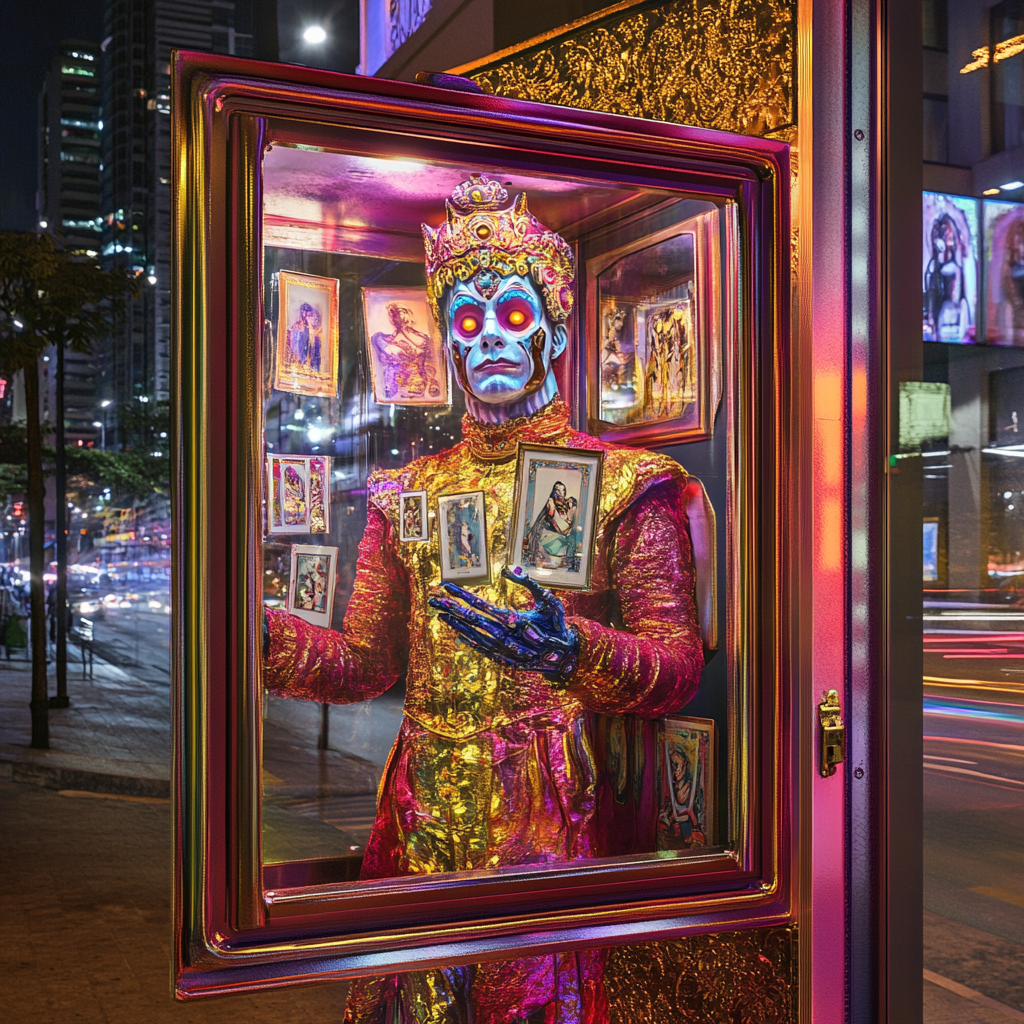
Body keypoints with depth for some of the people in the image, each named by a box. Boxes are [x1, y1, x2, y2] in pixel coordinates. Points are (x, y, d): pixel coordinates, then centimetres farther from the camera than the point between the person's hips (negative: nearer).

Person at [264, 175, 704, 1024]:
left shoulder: (624, 484, -1)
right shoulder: (408, 494, 12)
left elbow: (681, 668, -7)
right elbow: (365, 661, 10)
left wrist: (575, 651, -26)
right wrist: (266, 637, -7)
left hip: (561, 823, -3)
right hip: (426, 824, 3)